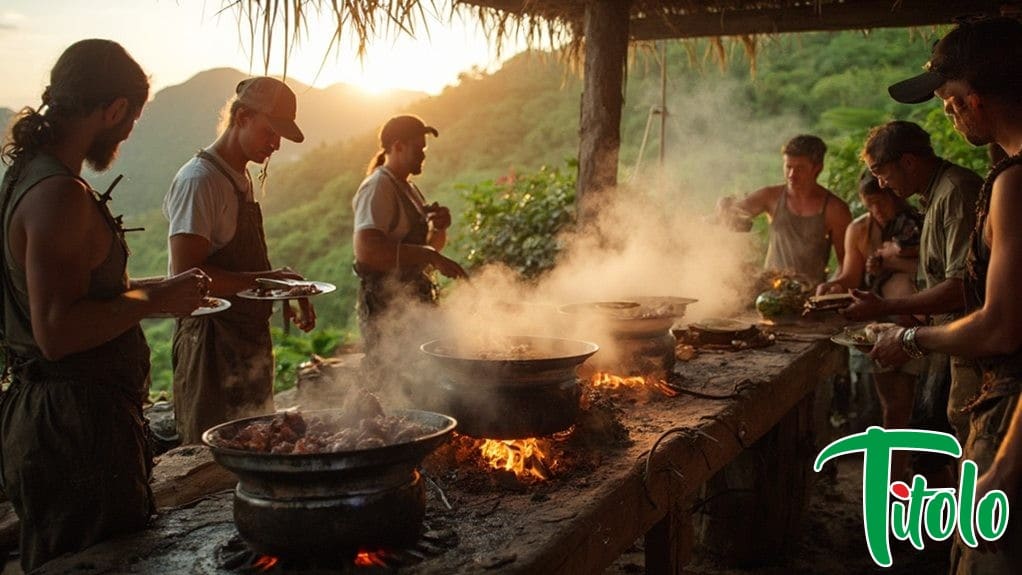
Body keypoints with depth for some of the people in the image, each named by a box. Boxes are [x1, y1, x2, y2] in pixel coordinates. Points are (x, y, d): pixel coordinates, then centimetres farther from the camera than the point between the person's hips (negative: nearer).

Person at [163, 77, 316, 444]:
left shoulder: (242, 180, 16)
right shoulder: (199, 179, -14)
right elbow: (186, 275, -22)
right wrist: (266, 280, -22)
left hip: (248, 340, 9)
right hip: (211, 341, -9)